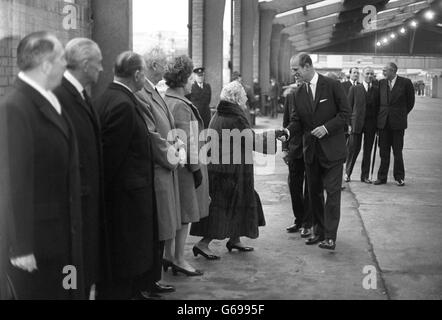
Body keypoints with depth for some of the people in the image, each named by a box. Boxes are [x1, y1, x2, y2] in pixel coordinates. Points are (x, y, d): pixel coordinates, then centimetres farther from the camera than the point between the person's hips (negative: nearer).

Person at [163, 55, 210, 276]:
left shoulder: (162, 101, 9)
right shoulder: (180, 106, -18)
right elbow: (187, 141, -20)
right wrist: (196, 167, -15)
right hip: (183, 166, -9)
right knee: (185, 214, 0)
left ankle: (168, 255, 24)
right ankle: (179, 259, 7)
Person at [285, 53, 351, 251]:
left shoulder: (332, 86, -8)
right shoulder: (299, 94, 7)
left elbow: (345, 112, -7)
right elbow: (297, 121, 7)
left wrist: (326, 127, -18)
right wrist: (287, 131, -14)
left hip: (332, 150, -6)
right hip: (311, 151, 6)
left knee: (332, 192, -7)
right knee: (314, 193, 11)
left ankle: (330, 237, -7)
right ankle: (319, 232, 23)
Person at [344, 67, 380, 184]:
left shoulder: (377, 90, 8)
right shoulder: (355, 89, 3)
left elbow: (378, 108, 8)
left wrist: (378, 125, 2)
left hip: (371, 125, 2)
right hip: (357, 123, -2)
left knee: (368, 151, 5)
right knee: (353, 149, -2)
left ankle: (365, 175, 14)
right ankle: (347, 173, 13)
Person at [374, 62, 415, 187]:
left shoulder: (406, 83, -4)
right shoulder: (381, 83, 7)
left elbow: (410, 101, 6)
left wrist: (402, 114, 10)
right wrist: (381, 115, 13)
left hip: (398, 122, -3)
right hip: (383, 122, 3)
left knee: (397, 152, 2)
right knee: (384, 152, 6)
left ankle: (399, 177, 13)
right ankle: (382, 177, 13)